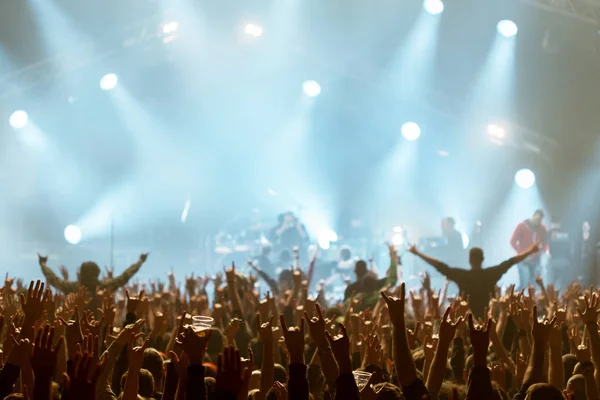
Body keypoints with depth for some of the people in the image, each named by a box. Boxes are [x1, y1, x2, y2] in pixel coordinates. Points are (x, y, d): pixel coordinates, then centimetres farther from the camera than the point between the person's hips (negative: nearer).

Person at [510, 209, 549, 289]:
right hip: (524, 261, -3)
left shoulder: (542, 228, 4)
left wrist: (546, 250, -10)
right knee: (524, 285, -15)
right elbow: (513, 241, -4)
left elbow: (545, 242, 13)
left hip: (536, 260, 3)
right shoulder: (522, 226, -5)